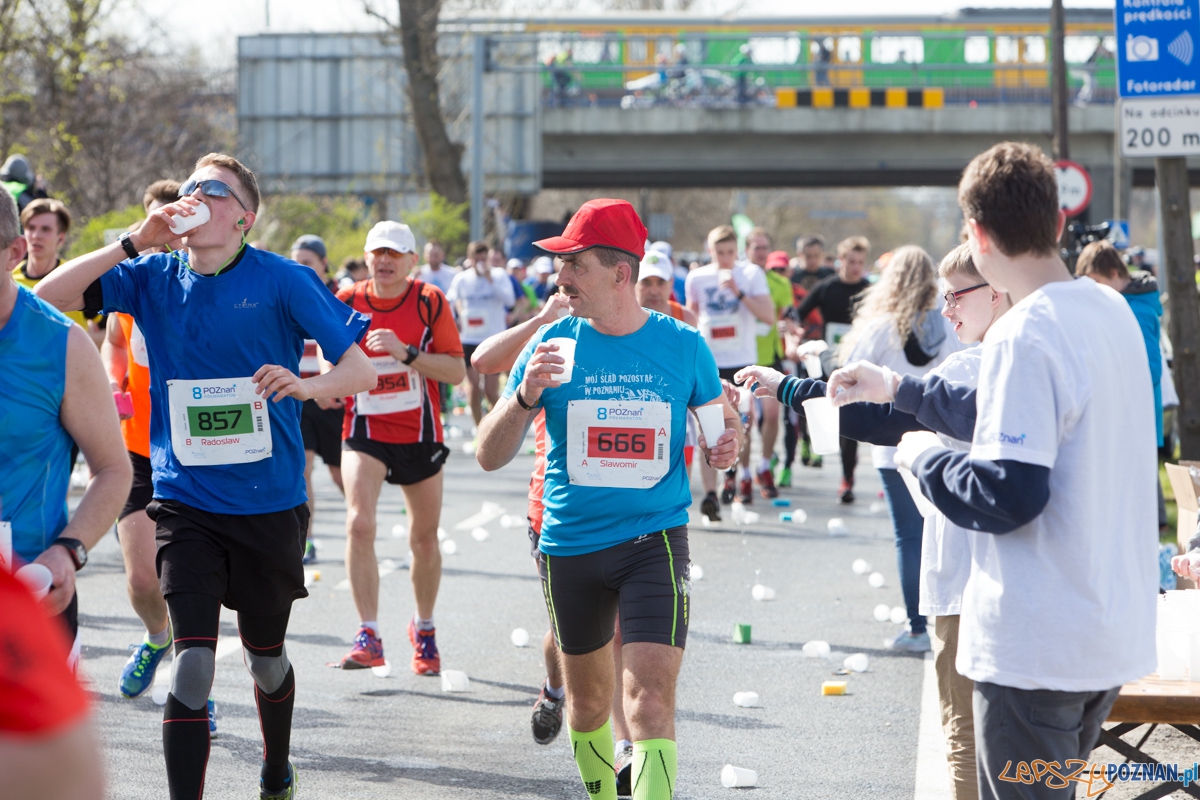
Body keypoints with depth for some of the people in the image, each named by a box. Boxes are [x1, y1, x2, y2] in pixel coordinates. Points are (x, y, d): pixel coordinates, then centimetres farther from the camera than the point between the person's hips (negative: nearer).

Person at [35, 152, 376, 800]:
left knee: (266, 658, 17)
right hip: (184, 501, 1)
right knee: (193, 661, -14)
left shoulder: (282, 282, -7)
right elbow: (49, 296, -7)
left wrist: (308, 384, -31)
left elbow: (362, 370, -10)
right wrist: (136, 242, -14)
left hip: (269, 503, 0)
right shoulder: (153, 279, 1)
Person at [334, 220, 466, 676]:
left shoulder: (430, 302, -8)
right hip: (364, 432, 0)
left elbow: (457, 371, -13)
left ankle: (424, 630, 34)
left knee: (424, 539, 11)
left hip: (420, 433, 0)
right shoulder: (346, 302, -3)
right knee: (359, 524, -22)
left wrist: (405, 353, -25)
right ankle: (368, 637, -22)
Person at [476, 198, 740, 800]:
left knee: (651, 695, -17)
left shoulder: (682, 345, -3)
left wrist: (725, 446, -11)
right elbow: (489, 456, -3)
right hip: (570, 546, 2)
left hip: (655, 540, -2)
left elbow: (722, 421, 13)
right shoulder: (552, 344, -3)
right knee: (588, 695, 16)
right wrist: (525, 397, -22)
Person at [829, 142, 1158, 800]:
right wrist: (894, 389, 29)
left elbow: (1009, 494, -25)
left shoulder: (1023, 337, -20)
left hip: (1038, 641, -9)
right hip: (1116, 624, 9)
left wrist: (924, 459, -7)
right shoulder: (1110, 310, 9)